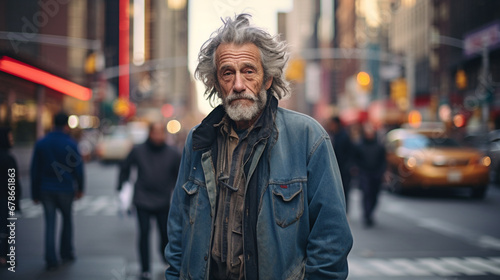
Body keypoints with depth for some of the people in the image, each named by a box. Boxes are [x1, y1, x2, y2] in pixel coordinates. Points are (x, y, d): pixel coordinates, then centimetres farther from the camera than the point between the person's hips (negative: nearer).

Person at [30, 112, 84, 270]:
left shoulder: (41, 143, 1)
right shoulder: (71, 143, -8)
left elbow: (35, 170, 2)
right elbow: (78, 168, -5)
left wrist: (35, 193, 7)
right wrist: (80, 189, 9)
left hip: (46, 190, 2)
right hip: (66, 189, -2)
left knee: (50, 224, 5)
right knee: (67, 219, 18)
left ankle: (51, 260, 2)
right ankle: (66, 253, 24)